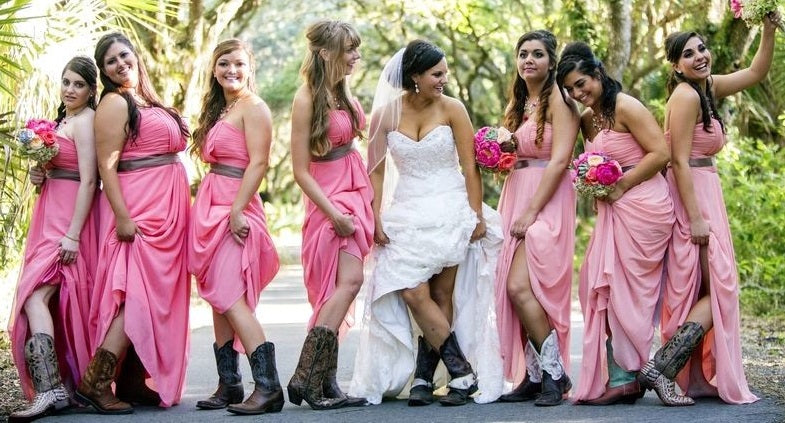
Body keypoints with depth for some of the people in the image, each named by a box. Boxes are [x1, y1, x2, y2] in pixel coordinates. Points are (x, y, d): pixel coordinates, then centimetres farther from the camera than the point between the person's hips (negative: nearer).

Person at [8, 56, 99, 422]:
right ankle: (57, 384, 10)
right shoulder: (63, 120, 19)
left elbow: (88, 180, -16)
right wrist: (39, 175, 2)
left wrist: (72, 235, -21)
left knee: (35, 294, -21)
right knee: (55, 301, 7)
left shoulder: (85, 120, -9)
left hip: (70, 217, -10)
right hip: (51, 214, 10)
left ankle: (50, 389, -29)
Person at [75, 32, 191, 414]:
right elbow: (106, 165, -14)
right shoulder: (115, 103, -7)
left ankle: (132, 380, 6)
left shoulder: (149, 103, 18)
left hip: (166, 209, 9)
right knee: (141, 294, -16)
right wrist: (122, 217, -22)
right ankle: (95, 380, -17)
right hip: (139, 209, -9)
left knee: (159, 292, 5)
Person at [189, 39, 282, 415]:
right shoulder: (218, 109, 20)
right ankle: (228, 385, 13)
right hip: (211, 206, 9)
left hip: (235, 208, -9)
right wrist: (201, 194, 8)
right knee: (219, 298, 9)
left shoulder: (253, 108, -6)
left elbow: (258, 163, -15)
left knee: (229, 297, -17)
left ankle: (268, 386, -21)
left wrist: (237, 210, -21)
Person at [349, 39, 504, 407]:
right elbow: (376, 171, 7)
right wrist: (376, 218, 0)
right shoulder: (385, 114, 1)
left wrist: (477, 216, -5)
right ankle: (462, 372, -5)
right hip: (406, 214, 1)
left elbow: (470, 167, -1)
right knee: (412, 293, -12)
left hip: (450, 212, -1)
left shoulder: (452, 109, -3)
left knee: (441, 296, -3)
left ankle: (423, 376, 6)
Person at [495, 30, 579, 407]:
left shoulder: (559, 100, -6)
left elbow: (559, 161, -14)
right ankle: (534, 376, 5)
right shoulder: (517, 104, 18)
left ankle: (554, 373, -8)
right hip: (514, 198, 8)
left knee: (520, 286, -18)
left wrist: (531, 212, -18)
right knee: (513, 290, 0)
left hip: (547, 202, -8)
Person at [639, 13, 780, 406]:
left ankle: (698, 378, 15)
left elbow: (756, 72, 24)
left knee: (698, 292, 11)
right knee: (720, 289, -11)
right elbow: (679, 160, -20)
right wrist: (696, 218, -22)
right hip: (692, 196, -10)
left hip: (704, 193, 10)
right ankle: (661, 368, -18)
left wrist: (769, 29, 10)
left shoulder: (708, 87, 11)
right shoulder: (686, 96, -16)